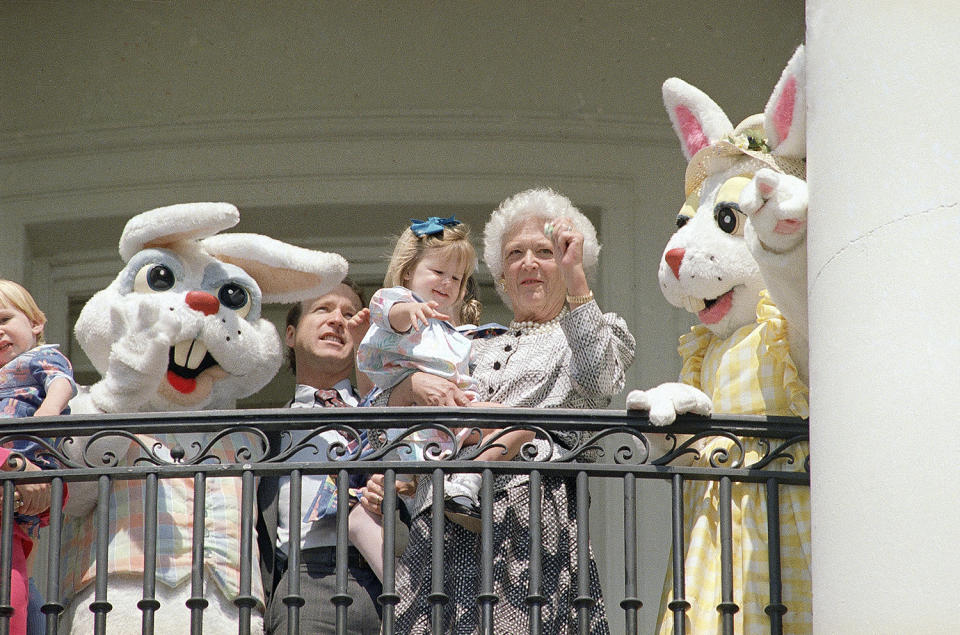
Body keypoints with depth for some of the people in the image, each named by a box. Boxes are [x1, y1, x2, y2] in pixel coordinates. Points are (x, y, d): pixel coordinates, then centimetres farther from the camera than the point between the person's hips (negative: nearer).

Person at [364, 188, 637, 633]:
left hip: (531, 513, -4)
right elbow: (384, 409, 24)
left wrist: (573, 274, -9)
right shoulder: (477, 348, 29)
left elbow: (597, 381, -9)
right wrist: (414, 383, 1)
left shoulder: (599, 333, 17)